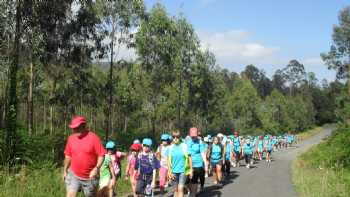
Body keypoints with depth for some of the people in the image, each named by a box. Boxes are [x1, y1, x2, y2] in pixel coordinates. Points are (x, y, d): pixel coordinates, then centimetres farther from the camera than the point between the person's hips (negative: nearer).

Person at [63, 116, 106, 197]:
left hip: (90, 177, -3)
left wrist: (96, 168, -24)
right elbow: (68, 156, 13)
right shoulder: (71, 138, 1)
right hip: (73, 175, 3)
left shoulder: (93, 138, -12)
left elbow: (101, 155, -12)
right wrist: (65, 171, 15)